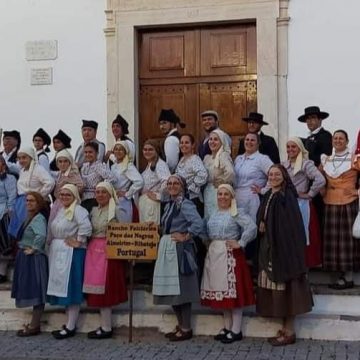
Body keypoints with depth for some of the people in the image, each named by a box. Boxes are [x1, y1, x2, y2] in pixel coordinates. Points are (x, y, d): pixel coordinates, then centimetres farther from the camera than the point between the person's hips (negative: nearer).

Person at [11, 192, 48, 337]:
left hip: (34, 259, -10)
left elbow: (41, 236, -33)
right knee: (31, 292, 14)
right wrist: (22, 247, 11)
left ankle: (34, 326, 2)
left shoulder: (38, 218, -16)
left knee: (35, 291, -4)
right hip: (25, 259, 10)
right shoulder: (29, 218, 13)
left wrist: (33, 249, -22)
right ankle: (34, 323, 21)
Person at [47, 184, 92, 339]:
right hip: (57, 253, 9)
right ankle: (68, 324, 19)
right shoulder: (60, 210, 15)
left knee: (70, 288, -5)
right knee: (61, 287, 11)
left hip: (72, 254, -9)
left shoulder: (78, 210, -12)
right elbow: (54, 231, 21)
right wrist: (52, 245, 10)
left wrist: (78, 242, -20)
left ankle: (71, 327, 1)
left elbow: (86, 226, -27)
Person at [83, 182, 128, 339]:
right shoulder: (93, 211, 15)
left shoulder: (116, 211, -5)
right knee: (98, 290, 7)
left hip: (109, 251, -6)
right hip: (94, 251, 7)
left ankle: (106, 328, 4)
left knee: (104, 287, -4)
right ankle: (105, 325, 15)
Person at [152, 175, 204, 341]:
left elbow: (198, 223, -25)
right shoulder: (169, 204, 16)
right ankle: (180, 325, 22)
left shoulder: (185, 204, -11)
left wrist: (185, 237, -16)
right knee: (171, 289, 12)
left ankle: (186, 329, 4)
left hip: (179, 250, -9)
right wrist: (165, 237, 8)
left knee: (181, 289, -4)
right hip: (166, 249, 9)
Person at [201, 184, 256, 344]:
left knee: (233, 291, -4)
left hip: (230, 255, -7)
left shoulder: (237, 213, -6)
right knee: (221, 291, 10)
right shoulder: (214, 214, 15)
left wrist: (240, 243, -18)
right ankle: (227, 327, 19)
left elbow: (252, 227, -18)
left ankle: (236, 330, 2)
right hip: (214, 255, 7)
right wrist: (208, 243, 4)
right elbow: (208, 233, 21)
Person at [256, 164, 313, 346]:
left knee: (284, 285, -3)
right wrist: (261, 224, 0)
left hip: (284, 247, -8)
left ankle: (289, 332, 6)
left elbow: (294, 225, -16)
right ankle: (285, 328, 20)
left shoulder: (287, 196, -11)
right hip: (269, 247, 8)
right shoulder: (268, 195, 12)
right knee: (273, 285, 10)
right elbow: (262, 218, 20)